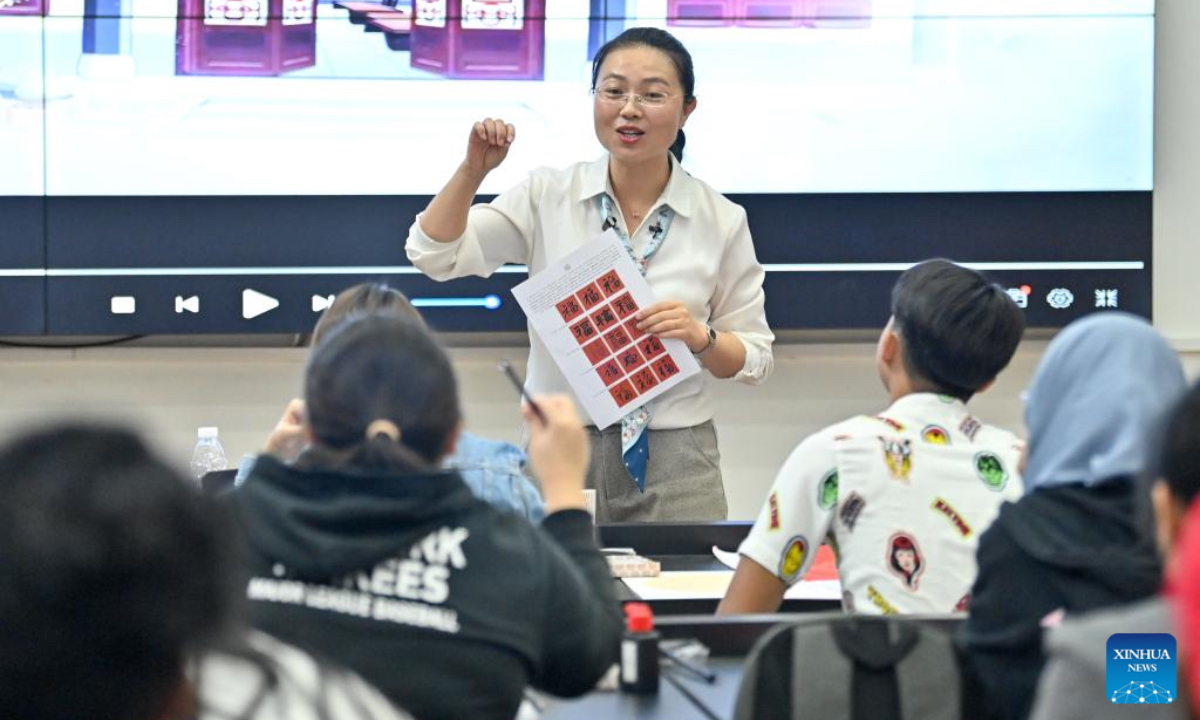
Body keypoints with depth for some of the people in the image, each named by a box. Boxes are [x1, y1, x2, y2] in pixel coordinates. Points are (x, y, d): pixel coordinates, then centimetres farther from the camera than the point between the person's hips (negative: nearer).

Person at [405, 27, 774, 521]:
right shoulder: (547, 197, 1)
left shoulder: (721, 220, 0)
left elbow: (754, 358, 5)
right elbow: (435, 255, -3)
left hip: (673, 463, 0)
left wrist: (700, 337, -15)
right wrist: (473, 171, -16)